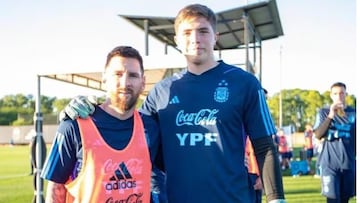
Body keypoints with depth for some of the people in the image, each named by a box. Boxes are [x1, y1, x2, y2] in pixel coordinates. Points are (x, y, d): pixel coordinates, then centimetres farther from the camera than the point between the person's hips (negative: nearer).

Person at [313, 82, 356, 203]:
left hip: (348, 163, 3)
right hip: (329, 163, -3)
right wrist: (330, 116, -19)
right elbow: (318, 135, -10)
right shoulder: (323, 112, 2)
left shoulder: (353, 113, 7)